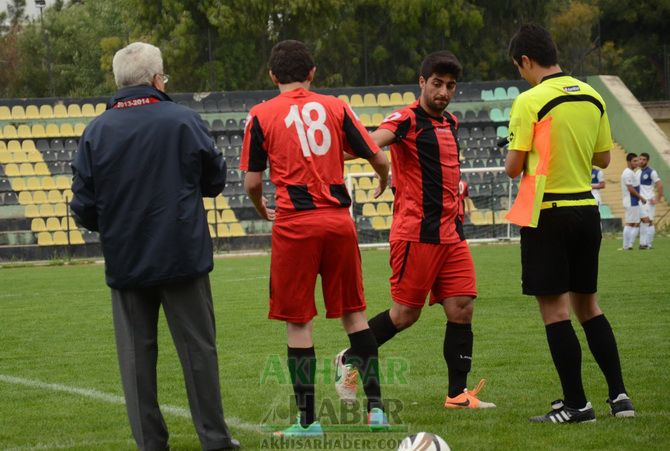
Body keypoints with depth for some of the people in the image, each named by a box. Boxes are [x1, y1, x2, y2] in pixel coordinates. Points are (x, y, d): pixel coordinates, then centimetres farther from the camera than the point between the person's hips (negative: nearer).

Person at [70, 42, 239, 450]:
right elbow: (216, 179, 4)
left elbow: (84, 207, -3)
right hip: (183, 256, -1)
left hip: (126, 262, 2)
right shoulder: (183, 121, -7)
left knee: (137, 352, 8)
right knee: (198, 347, 7)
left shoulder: (96, 131, -3)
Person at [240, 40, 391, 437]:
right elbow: (379, 158, 5)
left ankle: (308, 420, 3)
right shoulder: (335, 107, 6)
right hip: (339, 221, 3)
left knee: (298, 322, 3)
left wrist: (262, 209, 22)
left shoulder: (261, 116, 0)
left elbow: (252, 182, 0)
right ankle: (376, 407, 11)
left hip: (295, 225, -3)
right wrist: (383, 181, 28)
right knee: (353, 312, 13)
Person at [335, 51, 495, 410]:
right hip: (416, 234, -7)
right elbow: (374, 141, -31)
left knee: (461, 309, -1)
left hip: (451, 234, 7)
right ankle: (349, 360, 18)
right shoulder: (407, 119, -10)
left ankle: (458, 394, 4)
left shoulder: (450, 122, 15)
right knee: (405, 314, -2)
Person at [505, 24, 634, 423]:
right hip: (586, 208, 6)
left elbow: (514, 167, -12)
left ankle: (576, 404, -1)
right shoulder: (592, 96, 7)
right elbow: (604, 159, 12)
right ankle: (619, 394, 13)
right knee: (587, 304, 16)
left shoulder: (530, 102, -13)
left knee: (555, 309, -1)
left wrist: (512, 164, 10)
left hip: (548, 214, -6)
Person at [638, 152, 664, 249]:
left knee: (648, 222, -8)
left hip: (649, 200, -6)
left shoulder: (651, 172, -7)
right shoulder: (638, 172, 14)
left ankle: (648, 244, -6)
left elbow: (660, 185, -10)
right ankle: (643, 243, 7)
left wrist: (657, 199, -12)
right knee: (643, 222, 5)